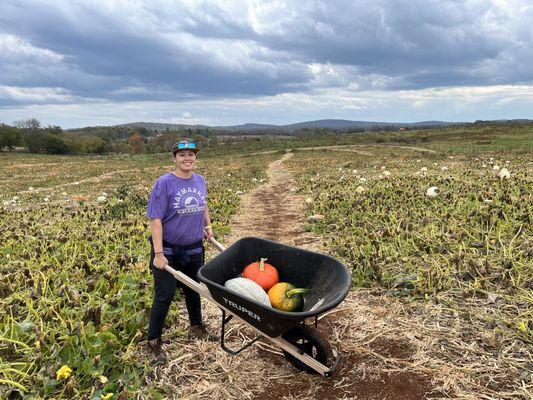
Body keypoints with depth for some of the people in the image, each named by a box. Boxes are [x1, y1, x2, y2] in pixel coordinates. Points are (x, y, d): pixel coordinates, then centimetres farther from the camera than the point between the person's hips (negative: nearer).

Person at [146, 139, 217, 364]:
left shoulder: (199, 181, 1)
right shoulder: (164, 183, -16)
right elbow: (156, 220, -19)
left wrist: (208, 226, 12)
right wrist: (158, 254, -23)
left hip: (194, 249, 5)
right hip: (168, 250, -5)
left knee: (193, 290, 20)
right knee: (164, 295, 0)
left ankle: (196, 328, 42)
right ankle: (154, 342, 19)